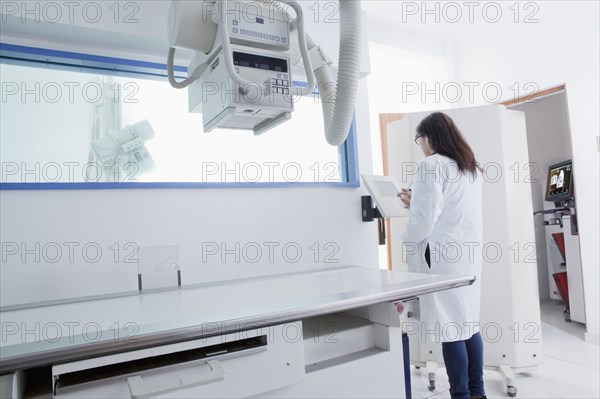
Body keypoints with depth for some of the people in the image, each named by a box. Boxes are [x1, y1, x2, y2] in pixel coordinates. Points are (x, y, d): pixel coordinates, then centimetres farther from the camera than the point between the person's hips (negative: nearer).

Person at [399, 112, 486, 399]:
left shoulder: (432, 166, -10)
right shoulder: (471, 167, 17)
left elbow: (425, 220, -14)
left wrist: (407, 247, -1)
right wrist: (416, 202, 26)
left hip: (442, 256, -9)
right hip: (467, 253, 9)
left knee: (449, 328, -1)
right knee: (468, 322, 15)